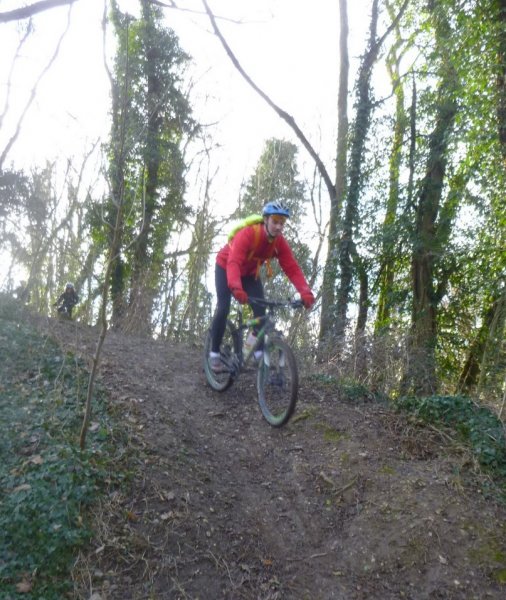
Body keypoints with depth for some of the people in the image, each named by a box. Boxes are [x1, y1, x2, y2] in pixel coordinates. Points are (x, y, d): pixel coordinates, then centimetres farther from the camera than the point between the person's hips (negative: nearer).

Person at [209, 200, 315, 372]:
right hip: (225, 267, -4)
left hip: (249, 273, 5)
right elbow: (234, 262, -49)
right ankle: (214, 353, -2)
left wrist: (306, 292, -44)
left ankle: (258, 352, 2)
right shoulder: (248, 233, -37)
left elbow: (293, 268, -28)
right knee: (224, 309, -16)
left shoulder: (280, 243, -22)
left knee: (261, 310, -11)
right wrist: (236, 288, -66)